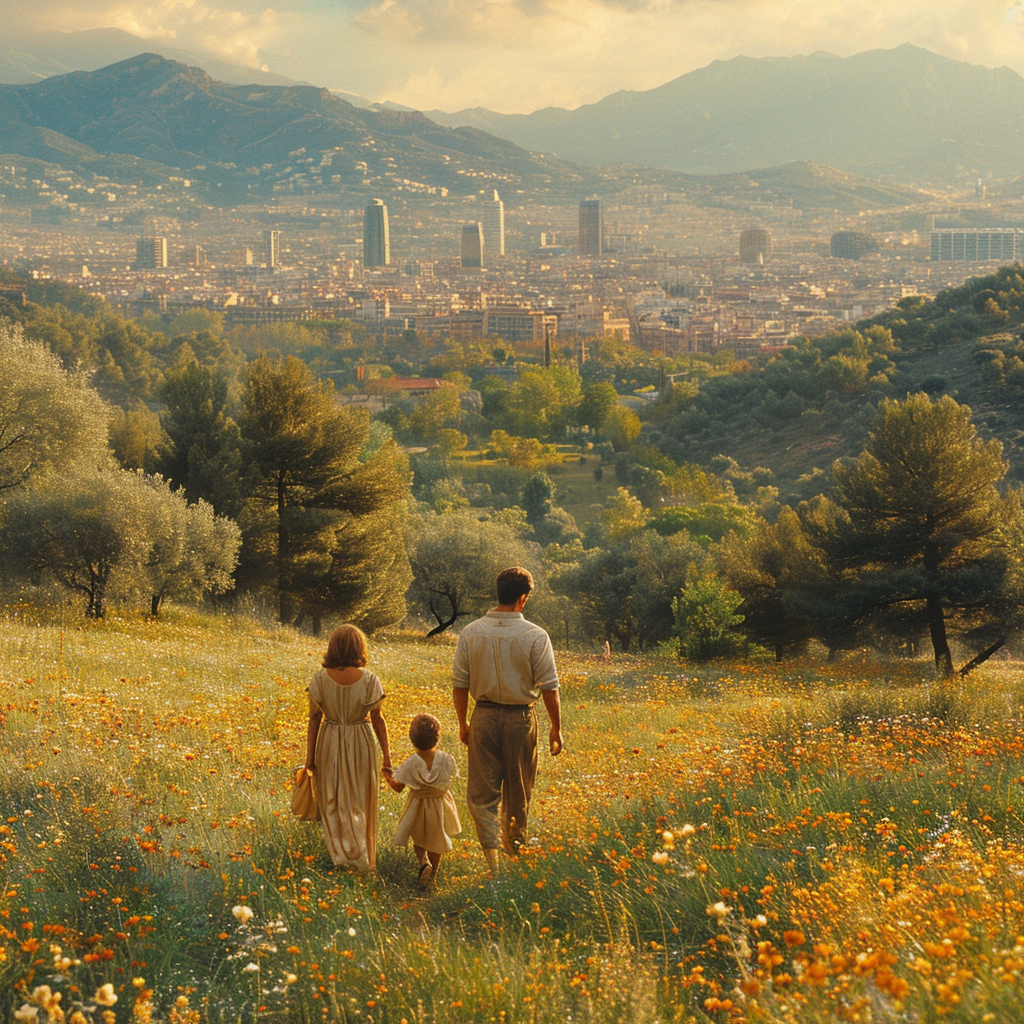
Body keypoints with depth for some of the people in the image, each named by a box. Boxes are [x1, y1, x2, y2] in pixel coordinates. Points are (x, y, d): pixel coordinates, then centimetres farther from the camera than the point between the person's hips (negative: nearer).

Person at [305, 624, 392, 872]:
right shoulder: (369, 680, -14)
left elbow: (314, 720, -6)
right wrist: (386, 754, 1)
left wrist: (310, 756, 3)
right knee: (359, 800, 14)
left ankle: (340, 852, 14)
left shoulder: (320, 680, -12)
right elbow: (377, 720, -8)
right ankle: (361, 858, 15)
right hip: (361, 744, 0)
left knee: (332, 801, 16)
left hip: (329, 743, 0)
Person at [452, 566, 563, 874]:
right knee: (517, 791, 16)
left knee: (482, 791, 3)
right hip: (520, 718, -1)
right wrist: (556, 728, 4)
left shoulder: (471, 633, -4)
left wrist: (463, 723, 14)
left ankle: (491, 856, -12)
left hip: (484, 717, 1)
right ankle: (513, 846, 33)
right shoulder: (535, 637, -11)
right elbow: (549, 687, -8)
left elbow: (459, 684, 1)